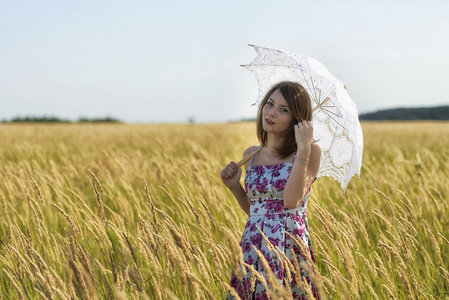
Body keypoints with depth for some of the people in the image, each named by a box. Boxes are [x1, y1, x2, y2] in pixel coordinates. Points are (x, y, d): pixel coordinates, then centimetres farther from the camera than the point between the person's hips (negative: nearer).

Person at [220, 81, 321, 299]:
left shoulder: (310, 152, -4)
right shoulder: (251, 155, 10)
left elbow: (291, 200, -18)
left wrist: (303, 149, -18)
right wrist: (234, 187, 4)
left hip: (289, 249, -4)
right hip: (253, 251, 5)